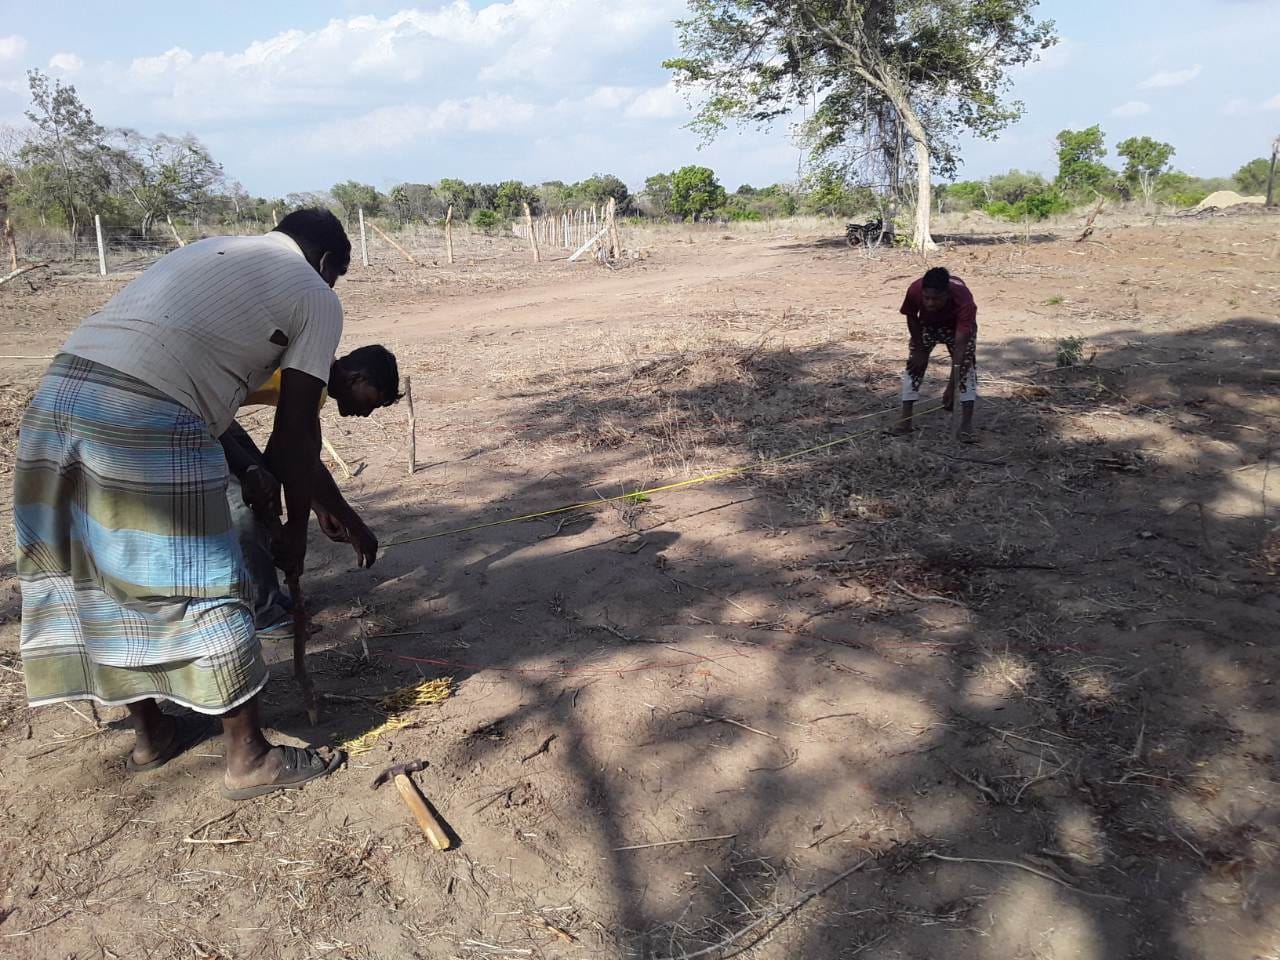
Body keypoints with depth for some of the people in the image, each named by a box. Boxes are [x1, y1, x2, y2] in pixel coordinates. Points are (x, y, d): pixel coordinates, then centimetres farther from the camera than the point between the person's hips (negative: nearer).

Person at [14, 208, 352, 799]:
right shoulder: (317, 298, 9)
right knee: (203, 588, 4)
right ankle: (249, 759, 17)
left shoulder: (207, 250, 29)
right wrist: (296, 527, 15)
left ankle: (151, 735, 35)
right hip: (147, 422, -8)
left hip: (59, 391, 8)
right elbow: (297, 428, 5)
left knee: (104, 577, 18)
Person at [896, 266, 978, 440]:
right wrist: (920, 350, -10)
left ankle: (967, 422, -13)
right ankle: (906, 415, 2)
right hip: (927, 325, 2)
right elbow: (911, 318, -14)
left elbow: (960, 347, -44)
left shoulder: (963, 300, -44)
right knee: (914, 363, -7)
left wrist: (951, 387, -47)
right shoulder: (914, 291, -38)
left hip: (959, 327, -2)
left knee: (967, 364, -15)